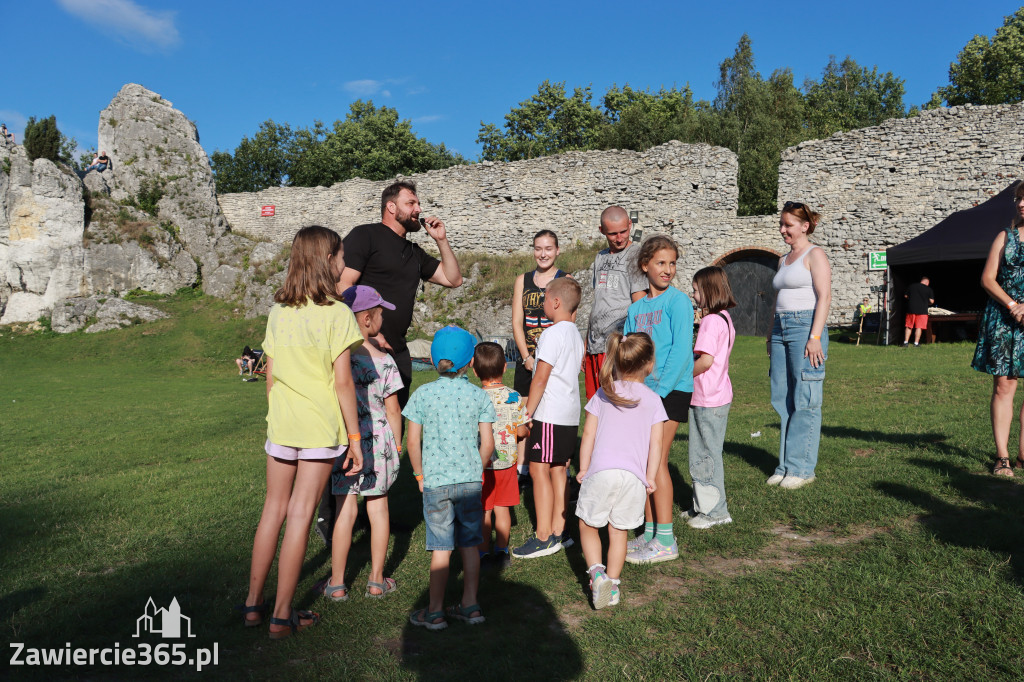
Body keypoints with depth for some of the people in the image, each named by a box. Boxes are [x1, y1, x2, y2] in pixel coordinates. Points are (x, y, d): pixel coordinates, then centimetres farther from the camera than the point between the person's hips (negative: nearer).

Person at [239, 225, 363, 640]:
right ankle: (282, 615, 13)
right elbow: (342, 382, -12)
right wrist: (355, 438, -6)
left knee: (273, 509, 16)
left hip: (281, 424, 5)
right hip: (321, 427, -5)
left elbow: (270, 376, 8)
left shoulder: (278, 312, 5)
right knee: (300, 515, 3)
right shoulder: (337, 314, -11)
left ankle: (253, 603, 27)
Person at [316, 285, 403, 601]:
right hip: (378, 441, -1)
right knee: (378, 507, 11)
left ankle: (337, 584, 18)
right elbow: (393, 410, -3)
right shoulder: (384, 361, -8)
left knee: (345, 510, 8)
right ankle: (376, 581, 21)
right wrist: (397, 446, 9)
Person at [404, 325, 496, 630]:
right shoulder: (479, 395, -1)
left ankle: (435, 611, 14)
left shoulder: (423, 394, -5)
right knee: (469, 544, 13)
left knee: (441, 548, 4)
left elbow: (413, 441, -5)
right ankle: (470, 605, 22)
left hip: (436, 481, -2)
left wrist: (420, 475, 8)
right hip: (470, 480, 2)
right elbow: (487, 444, -1)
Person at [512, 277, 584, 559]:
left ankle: (543, 537, -1)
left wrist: (527, 413, -13)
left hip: (550, 414, -9)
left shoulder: (552, 333, -14)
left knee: (539, 470, -4)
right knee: (558, 470, 13)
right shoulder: (575, 333, 14)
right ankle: (558, 532, 19)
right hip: (570, 414, 9)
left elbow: (540, 379, -17)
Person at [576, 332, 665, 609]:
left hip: (600, 471, -1)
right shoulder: (653, 400, 6)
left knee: (588, 525, 15)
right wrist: (650, 477, 8)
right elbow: (656, 443, 2)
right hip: (634, 476, 1)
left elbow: (588, 435, 5)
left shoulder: (602, 394, 7)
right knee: (618, 532, 13)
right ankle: (612, 582, 16)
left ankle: (596, 571, -1)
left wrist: (583, 468, 12)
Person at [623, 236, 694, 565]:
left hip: (672, 390, -6)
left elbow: (681, 350, -14)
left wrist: (660, 390, -18)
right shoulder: (636, 309, 12)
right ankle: (650, 532, 21)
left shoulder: (678, 301, -6)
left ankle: (665, 541, 2)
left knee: (656, 461, -6)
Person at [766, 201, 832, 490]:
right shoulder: (784, 260, 21)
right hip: (781, 328, 8)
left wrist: (815, 337, -18)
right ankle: (785, 464, 14)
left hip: (805, 326, -8)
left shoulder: (815, 254, -3)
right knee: (781, 399, 7)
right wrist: (771, 335, 18)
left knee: (804, 401, -5)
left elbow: (824, 297, -11)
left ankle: (802, 468, 1)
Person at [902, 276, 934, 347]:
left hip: (911, 309, 3)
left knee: (909, 327, 9)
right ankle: (916, 343, 2)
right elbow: (931, 301, -4)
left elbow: (905, 296, 11)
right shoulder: (929, 289, -3)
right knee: (919, 327, 2)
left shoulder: (911, 286, 6)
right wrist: (926, 302, 16)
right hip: (922, 310, -3)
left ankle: (905, 342, 8)